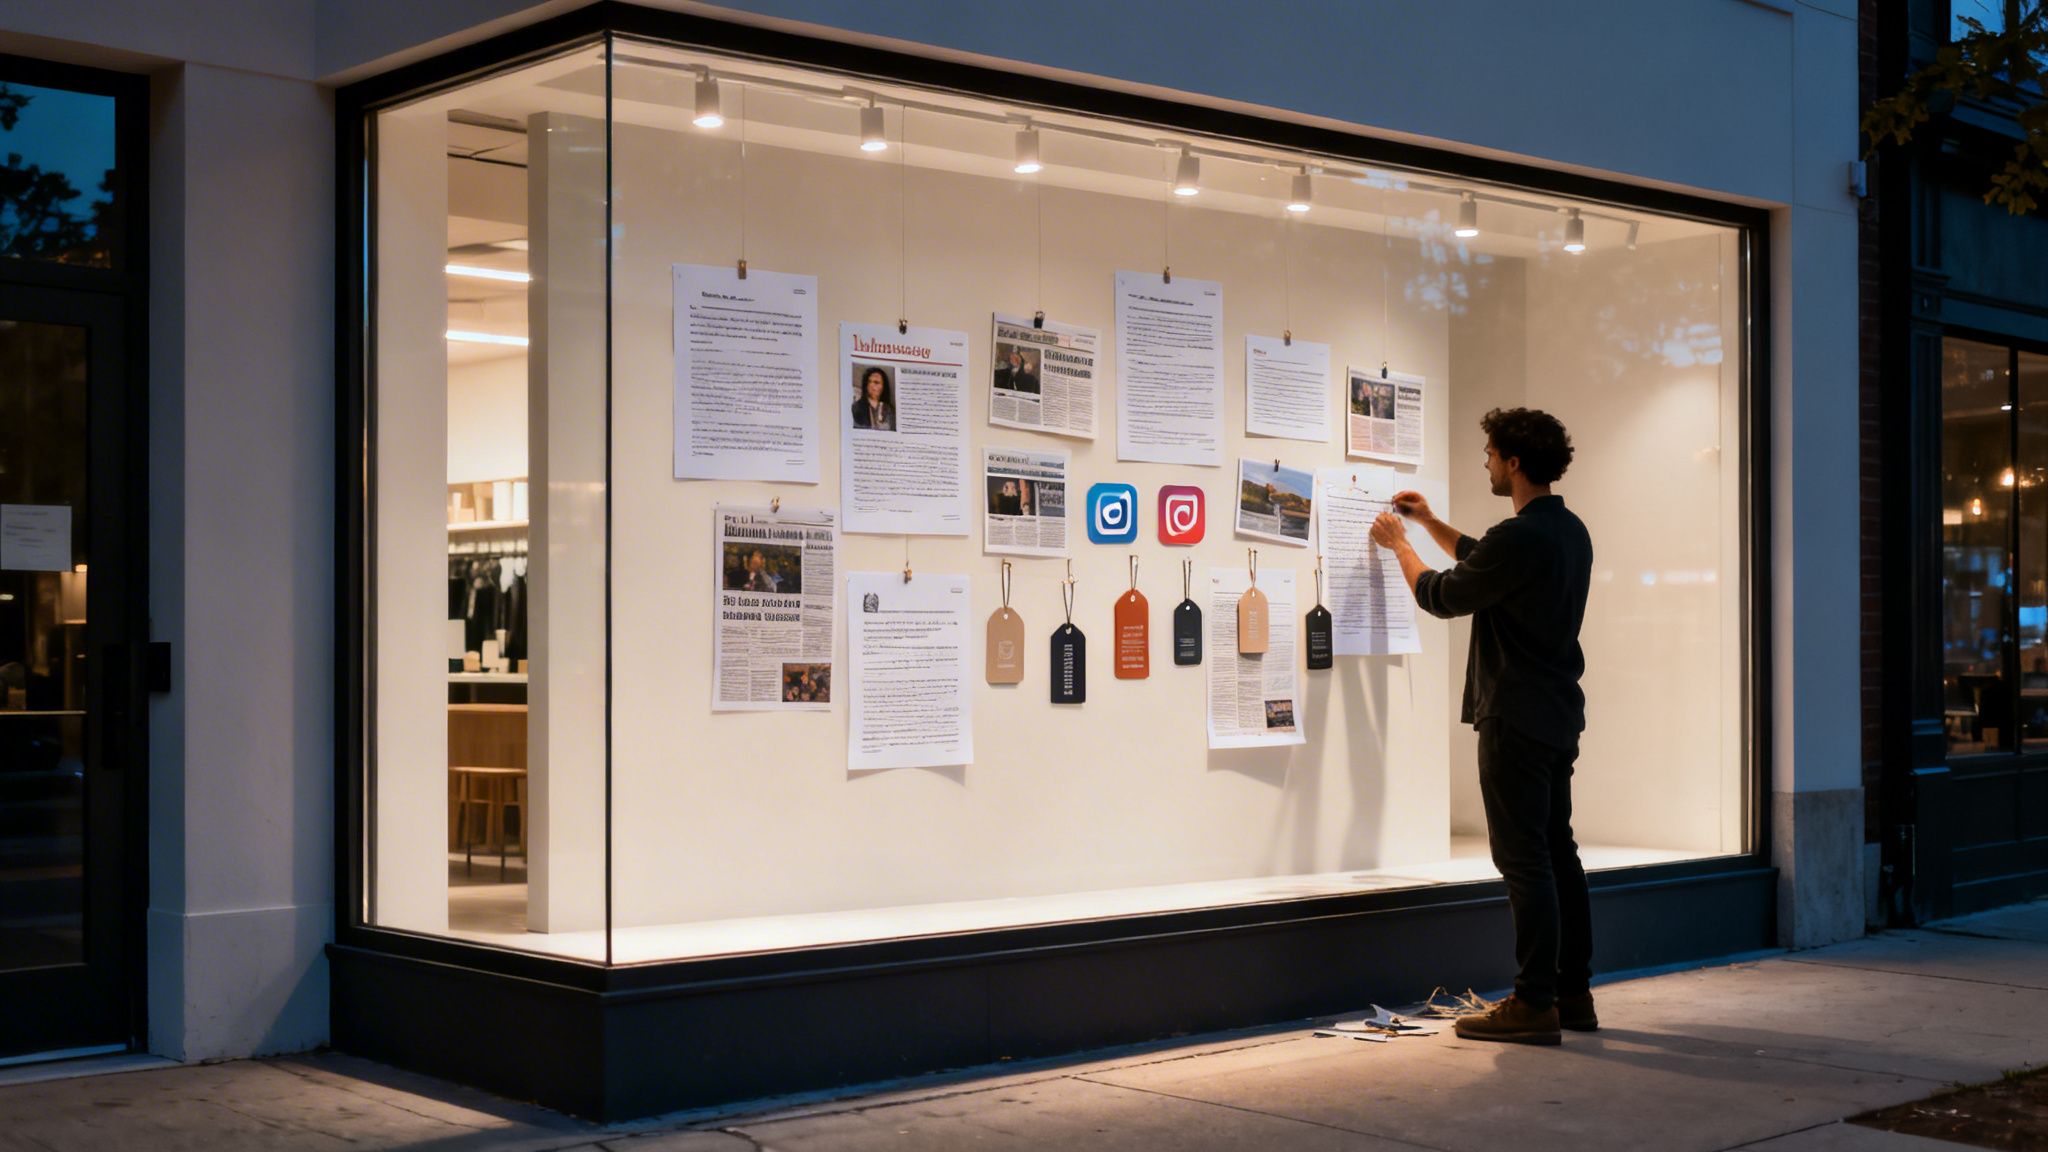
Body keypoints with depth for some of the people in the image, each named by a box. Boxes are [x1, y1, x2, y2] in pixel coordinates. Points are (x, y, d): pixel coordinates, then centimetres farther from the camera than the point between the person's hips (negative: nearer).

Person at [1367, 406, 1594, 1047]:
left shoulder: (1520, 537, -19)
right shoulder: (1569, 531, 11)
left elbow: (1442, 596, -8)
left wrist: (1399, 544, 9)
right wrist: (1431, 524, 31)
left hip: (1516, 718, -9)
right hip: (1558, 715, 10)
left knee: (1523, 858, -6)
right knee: (1557, 852, 13)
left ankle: (1534, 1004, -5)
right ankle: (1574, 994, 19)